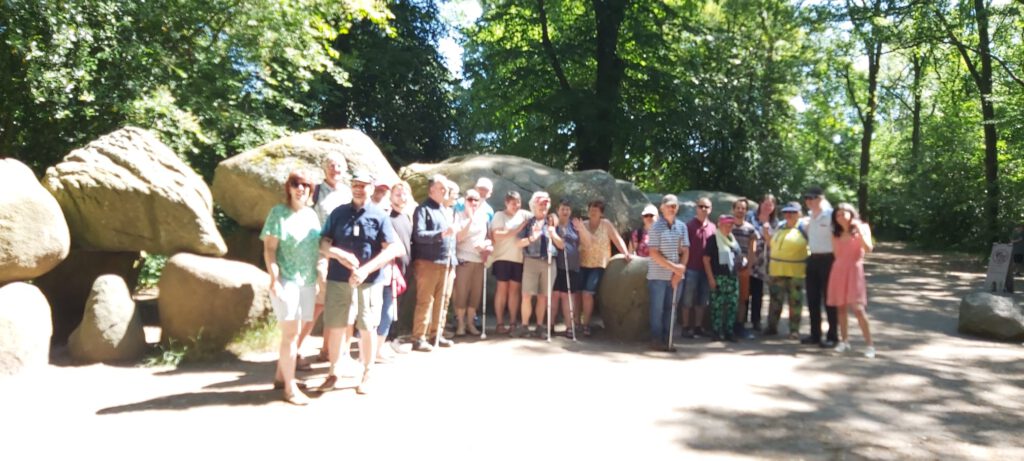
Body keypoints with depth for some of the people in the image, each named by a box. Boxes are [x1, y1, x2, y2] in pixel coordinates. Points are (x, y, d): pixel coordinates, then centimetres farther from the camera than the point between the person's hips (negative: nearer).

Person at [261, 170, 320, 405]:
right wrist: (274, 279, -17)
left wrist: (319, 277, 15)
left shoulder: (312, 214, 11)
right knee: (290, 333, -5)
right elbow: (269, 249, -9)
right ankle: (290, 387, 3)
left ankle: (281, 376, 26)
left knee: (293, 332, 12)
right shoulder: (278, 212, -5)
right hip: (286, 280, -6)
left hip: (308, 281, 6)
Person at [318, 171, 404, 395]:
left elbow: (393, 248, -6)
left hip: (370, 281, -1)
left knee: (368, 329, 4)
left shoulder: (379, 216, 1)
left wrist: (366, 269, -16)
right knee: (336, 328, 6)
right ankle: (333, 373, 23)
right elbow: (323, 243, 5)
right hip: (338, 280, 2)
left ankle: (366, 376, 20)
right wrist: (339, 254, -17)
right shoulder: (338, 213, 7)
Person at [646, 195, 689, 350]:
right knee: (657, 309, 2)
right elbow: (654, 254, -12)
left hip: (676, 276, 4)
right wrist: (673, 267, -15)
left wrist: (680, 270, -7)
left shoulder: (682, 226, 6)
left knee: (671, 308, 9)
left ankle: (667, 339, 18)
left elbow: (685, 251, 7)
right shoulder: (656, 227, -8)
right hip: (658, 275, -4)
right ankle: (656, 340, 10)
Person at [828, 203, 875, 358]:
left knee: (858, 308, -12)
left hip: (854, 270, -4)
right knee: (841, 306, 6)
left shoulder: (862, 227, 1)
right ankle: (844, 340, 15)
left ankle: (869, 344, -7)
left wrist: (859, 230, -18)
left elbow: (868, 248, -14)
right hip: (838, 270, 4)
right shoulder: (836, 233, 12)